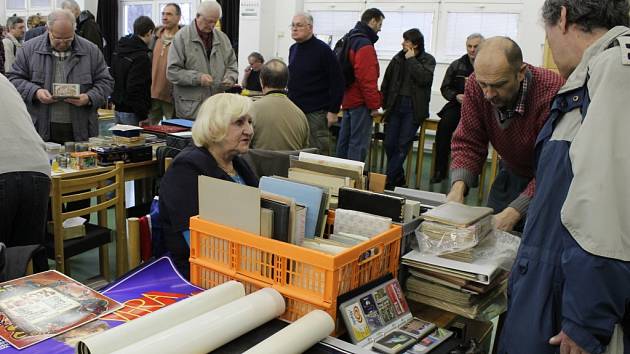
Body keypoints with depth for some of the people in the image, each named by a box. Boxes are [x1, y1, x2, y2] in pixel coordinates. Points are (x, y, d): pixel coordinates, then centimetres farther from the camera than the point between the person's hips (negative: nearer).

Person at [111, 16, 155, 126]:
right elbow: (135, 89, -23)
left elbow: (113, 78, 16)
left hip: (118, 109, 9)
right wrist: (143, 116, -20)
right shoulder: (142, 57, -17)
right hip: (131, 113, -9)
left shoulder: (119, 51, 11)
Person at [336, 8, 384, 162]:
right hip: (361, 103, -10)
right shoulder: (365, 45, -15)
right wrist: (374, 104, -15)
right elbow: (367, 79, -21)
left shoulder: (349, 40, 15)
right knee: (359, 143, -6)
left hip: (348, 99, 10)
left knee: (344, 140, 14)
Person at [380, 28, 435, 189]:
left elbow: (424, 78, -18)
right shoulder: (398, 58, 9)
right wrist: (385, 104, 9)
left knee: (402, 145, -5)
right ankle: (399, 179, 19)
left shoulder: (428, 60, 1)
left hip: (413, 108, -4)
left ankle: (388, 181, 0)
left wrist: (411, 60, -11)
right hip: (396, 105, 4)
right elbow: (386, 83, 15)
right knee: (389, 144, 2)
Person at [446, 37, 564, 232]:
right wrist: (458, 186, -30)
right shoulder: (476, 85, -19)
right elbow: (468, 143, -12)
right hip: (512, 175, 4)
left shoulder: (552, 93, -34)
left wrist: (513, 213, -40)